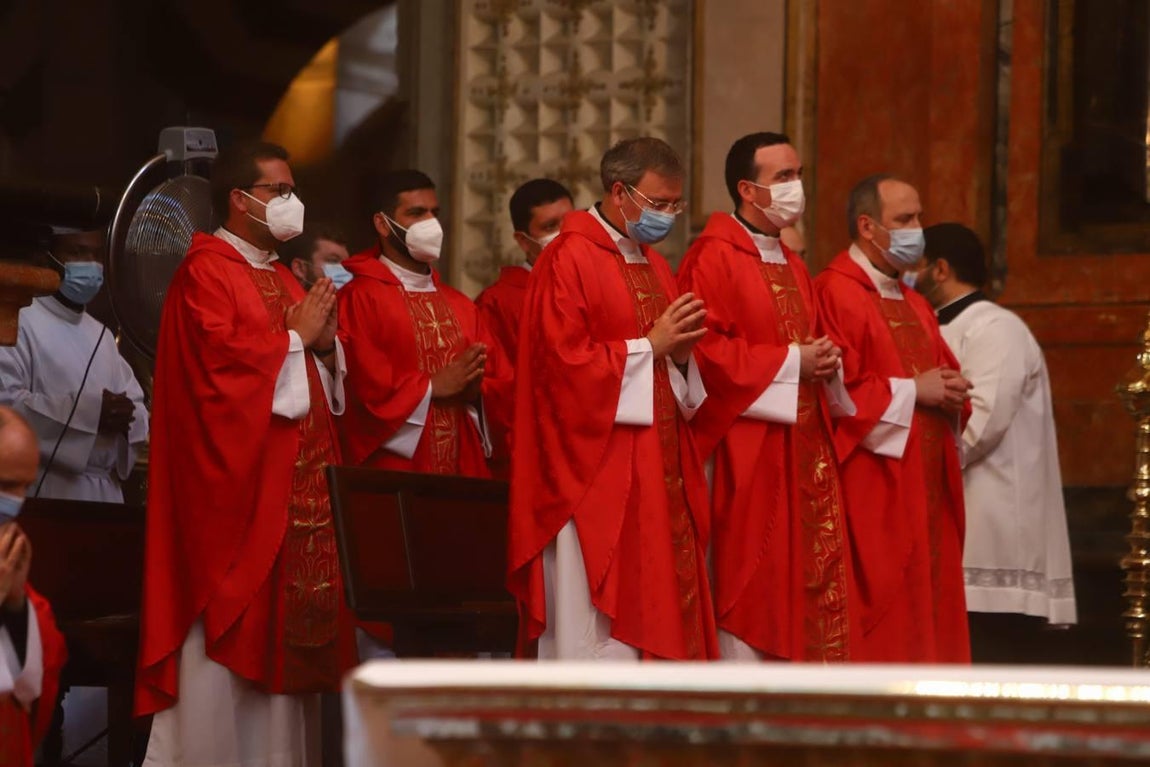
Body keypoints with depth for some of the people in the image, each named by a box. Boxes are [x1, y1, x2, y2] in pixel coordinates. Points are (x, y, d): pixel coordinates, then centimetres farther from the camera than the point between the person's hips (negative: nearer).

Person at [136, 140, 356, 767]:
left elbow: (323, 382, 22)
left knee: (287, 631, 6)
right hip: (236, 481, -8)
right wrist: (295, 337, -10)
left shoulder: (284, 279, 20)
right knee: (230, 633, -9)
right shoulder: (207, 271, -7)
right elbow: (221, 361, -20)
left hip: (297, 489, 9)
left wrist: (326, 344, 1)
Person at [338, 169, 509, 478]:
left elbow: (498, 385, 13)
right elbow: (361, 388, -14)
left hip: (461, 468, 6)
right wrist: (431, 386, -12)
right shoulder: (359, 298, -5)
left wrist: (475, 390, -7)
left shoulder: (459, 305, 16)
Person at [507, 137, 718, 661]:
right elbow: (564, 363, -17)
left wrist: (680, 355, 0)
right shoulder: (569, 260, -9)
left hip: (658, 472, 8)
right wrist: (649, 347, -14)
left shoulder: (653, 265, 17)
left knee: (659, 612, 6)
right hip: (595, 477, -8)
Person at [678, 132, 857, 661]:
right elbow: (703, 349, -19)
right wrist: (789, 362, -15)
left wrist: (824, 363, 3)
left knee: (813, 575, 5)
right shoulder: (714, 259, -9)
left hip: (805, 447, 8)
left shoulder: (792, 268, 19)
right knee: (750, 579, -6)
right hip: (747, 454, -8)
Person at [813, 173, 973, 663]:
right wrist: (912, 392, -14)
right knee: (878, 631, -9)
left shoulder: (914, 305, 20)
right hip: (872, 492, -9)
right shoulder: (836, 293, -9)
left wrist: (950, 393, 1)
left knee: (927, 615, 7)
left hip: (926, 487, 9)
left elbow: (943, 378, 24)